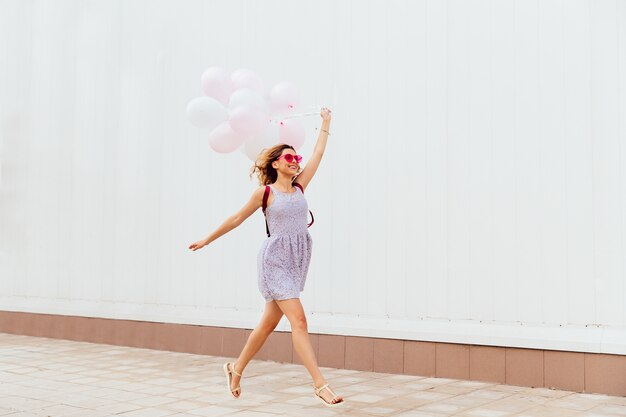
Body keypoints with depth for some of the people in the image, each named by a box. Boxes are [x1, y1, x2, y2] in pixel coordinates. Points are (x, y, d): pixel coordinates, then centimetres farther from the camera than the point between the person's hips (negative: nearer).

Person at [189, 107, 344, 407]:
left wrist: (326, 123, 18)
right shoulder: (266, 192, -3)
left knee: (269, 323, 14)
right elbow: (237, 218, 6)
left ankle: (236, 368, 32)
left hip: (298, 261, 6)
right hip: (275, 260, -6)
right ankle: (320, 385, -14)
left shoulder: (299, 188, 9)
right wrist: (207, 240, 13)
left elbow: (318, 154, 13)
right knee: (298, 321, -14)